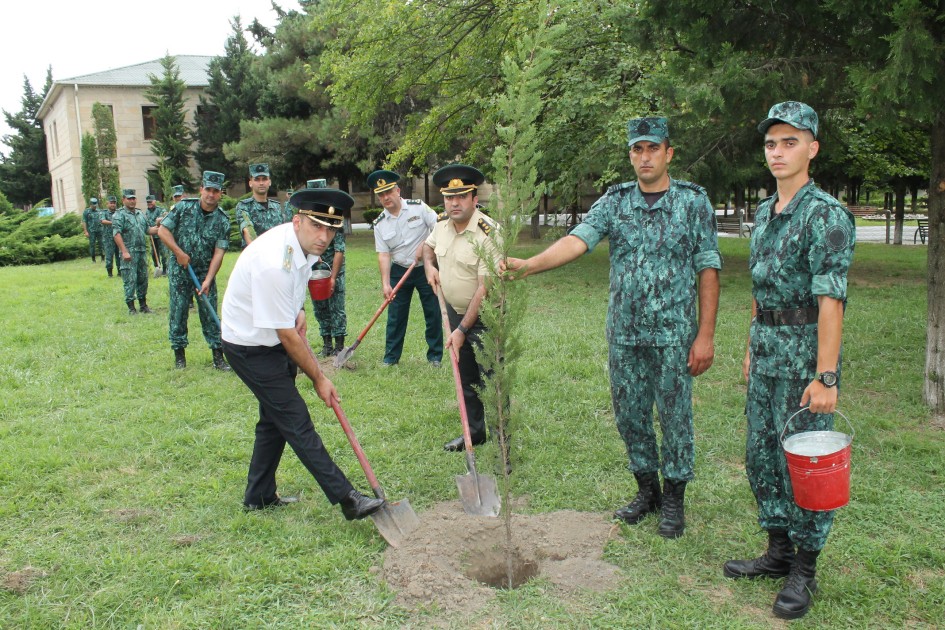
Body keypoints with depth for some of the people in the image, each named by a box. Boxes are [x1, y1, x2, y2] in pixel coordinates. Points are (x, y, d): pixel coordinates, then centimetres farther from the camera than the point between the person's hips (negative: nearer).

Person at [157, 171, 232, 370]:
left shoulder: (222, 220, -5)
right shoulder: (184, 207, -4)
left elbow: (219, 253, -10)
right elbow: (163, 230, -3)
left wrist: (208, 280, -18)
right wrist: (179, 253, -12)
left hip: (205, 271, 0)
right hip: (179, 270, 0)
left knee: (210, 313, 1)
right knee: (178, 311, 4)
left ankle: (218, 355, 6)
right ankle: (179, 353, 16)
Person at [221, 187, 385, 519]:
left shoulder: (302, 242, -5)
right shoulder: (274, 264, -33)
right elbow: (287, 336, -25)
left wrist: (298, 311, 0)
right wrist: (319, 378, -15)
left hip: (274, 341, 10)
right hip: (251, 347, -10)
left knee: (275, 418, 17)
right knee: (296, 422, -8)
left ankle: (259, 496, 32)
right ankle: (347, 498, -5)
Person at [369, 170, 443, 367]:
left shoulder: (418, 207, -7)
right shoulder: (379, 223, -2)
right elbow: (383, 254, -6)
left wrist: (424, 245, -18)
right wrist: (385, 283, -15)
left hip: (426, 268, -2)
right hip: (399, 271, 2)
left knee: (433, 313, 2)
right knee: (395, 315, 3)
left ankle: (435, 356, 14)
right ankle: (391, 357, 14)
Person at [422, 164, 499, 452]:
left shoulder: (488, 234, -26)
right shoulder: (443, 225, -2)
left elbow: (484, 290, -26)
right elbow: (428, 245, 24)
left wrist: (462, 330, -23)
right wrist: (429, 265, 2)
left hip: (484, 317, -8)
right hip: (455, 310, 8)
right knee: (466, 379, 18)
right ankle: (475, 431, 34)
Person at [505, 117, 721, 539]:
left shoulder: (693, 201, -2)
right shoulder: (615, 201, 5)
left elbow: (707, 269, -3)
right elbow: (577, 240, -9)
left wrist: (706, 334, -8)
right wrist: (529, 264, -26)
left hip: (674, 333, -3)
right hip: (625, 333, 3)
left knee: (675, 417, 5)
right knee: (630, 414, 11)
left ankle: (673, 500, 23)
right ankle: (647, 491, 30)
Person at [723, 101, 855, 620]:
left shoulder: (826, 215, -14)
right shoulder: (764, 213, 12)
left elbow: (830, 300, -20)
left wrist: (825, 376, -24)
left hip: (807, 351, -8)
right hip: (766, 352, 8)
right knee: (761, 455, 13)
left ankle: (804, 569, 16)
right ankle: (778, 552, 28)